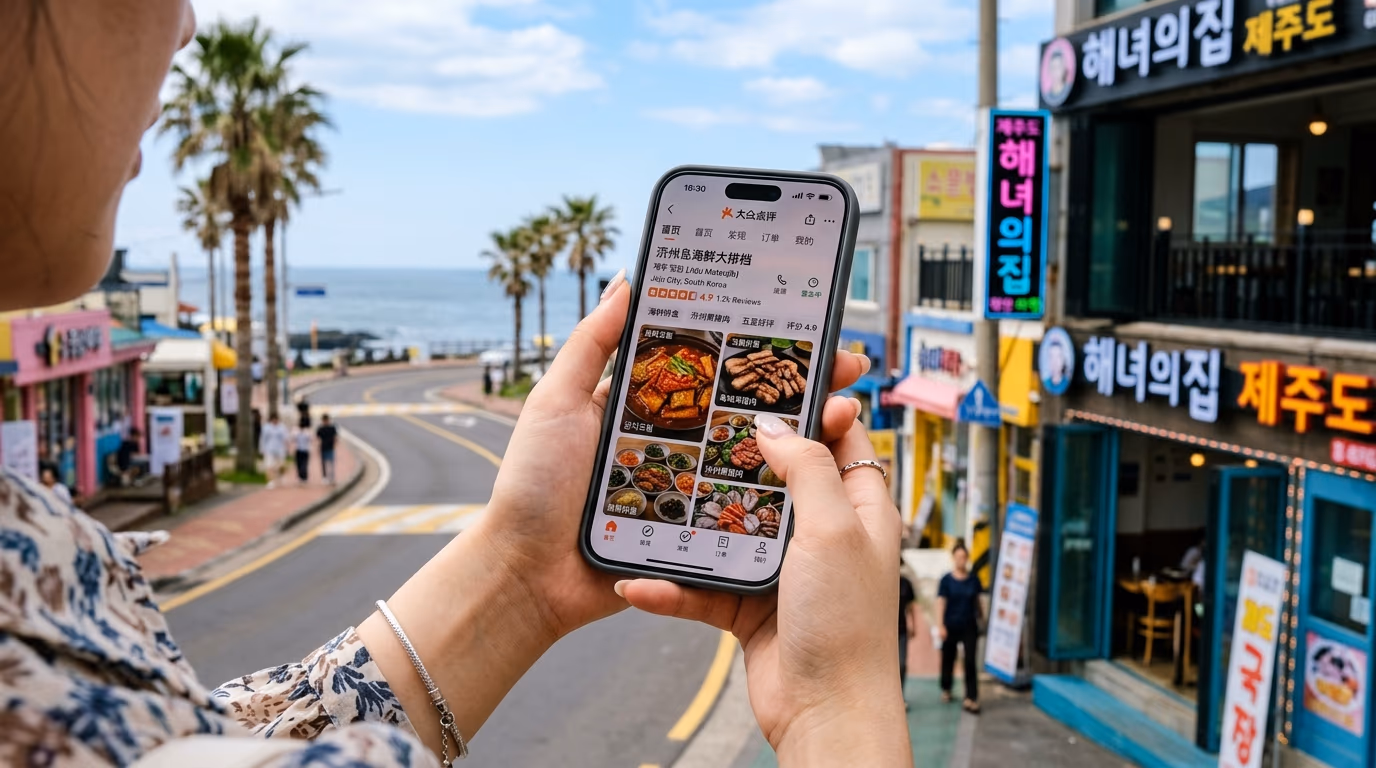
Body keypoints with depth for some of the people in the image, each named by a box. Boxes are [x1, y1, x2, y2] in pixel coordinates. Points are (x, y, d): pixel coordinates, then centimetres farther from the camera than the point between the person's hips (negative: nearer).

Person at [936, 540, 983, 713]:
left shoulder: (973, 580, 1)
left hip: (969, 626, 1)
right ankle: (946, 689, 37)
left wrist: (980, 618, 15)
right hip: (951, 625, -1)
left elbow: (977, 601, 11)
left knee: (971, 661, -7)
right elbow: (941, 602, -9)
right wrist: (941, 625, -16)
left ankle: (971, 698, -7)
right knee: (948, 658, 14)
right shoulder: (947, 580, -5)